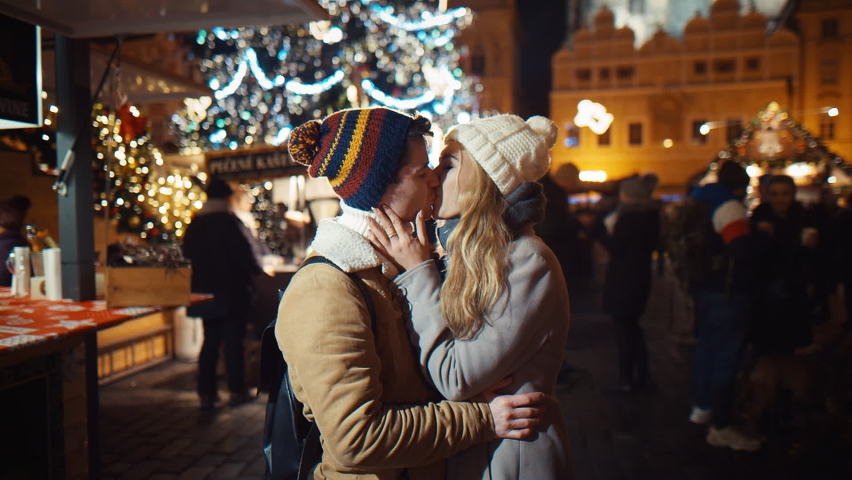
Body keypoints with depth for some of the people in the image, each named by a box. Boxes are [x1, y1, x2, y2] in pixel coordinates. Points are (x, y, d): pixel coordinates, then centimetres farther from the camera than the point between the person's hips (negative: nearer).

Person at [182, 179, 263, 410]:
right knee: (233, 341, 3)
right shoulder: (228, 221, -13)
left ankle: (206, 393, 12)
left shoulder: (194, 224, 7)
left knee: (210, 341, 12)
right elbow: (243, 253, -15)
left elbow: (187, 255, 15)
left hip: (204, 292, 6)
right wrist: (256, 270, 2)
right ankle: (236, 390, 10)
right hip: (229, 292, -6)